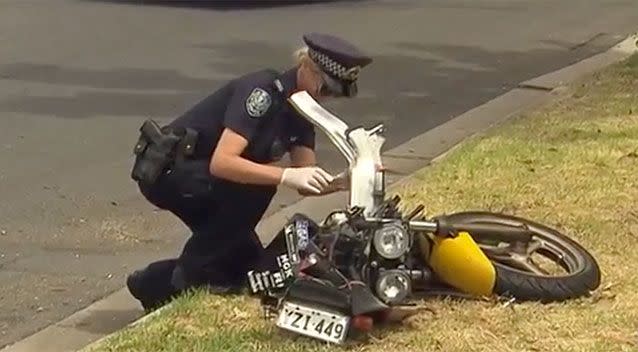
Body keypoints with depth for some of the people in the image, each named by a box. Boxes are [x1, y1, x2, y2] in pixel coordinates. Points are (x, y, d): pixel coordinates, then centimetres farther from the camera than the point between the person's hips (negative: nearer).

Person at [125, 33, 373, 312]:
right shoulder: (262, 90, -25)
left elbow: (308, 183, -6)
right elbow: (221, 163, -37)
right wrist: (286, 175, -45)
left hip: (201, 178, 9)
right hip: (166, 170, -9)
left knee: (249, 265, 2)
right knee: (254, 187, -30)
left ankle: (155, 284, 19)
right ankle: (192, 276, -16)